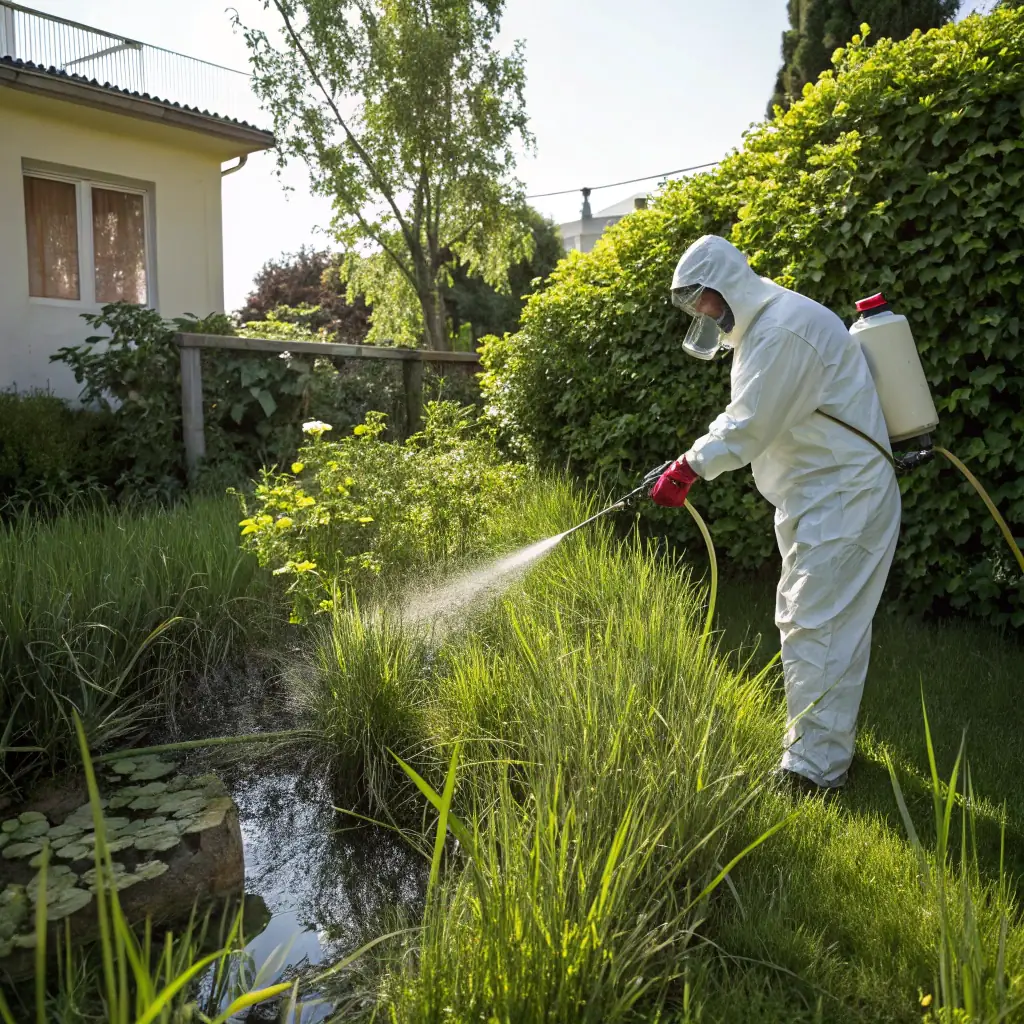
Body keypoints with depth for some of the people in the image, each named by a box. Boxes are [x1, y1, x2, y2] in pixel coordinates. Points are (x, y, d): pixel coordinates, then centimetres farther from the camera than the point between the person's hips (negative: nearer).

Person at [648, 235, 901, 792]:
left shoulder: (783, 332, -21)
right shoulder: (760, 328, 15)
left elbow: (749, 428, -22)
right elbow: (741, 416, 17)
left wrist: (688, 469, -13)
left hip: (843, 499, -11)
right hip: (815, 496, 11)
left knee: (818, 627, -9)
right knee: (805, 620, 16)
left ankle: (816, 767, 0)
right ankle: (821, 740, 29)